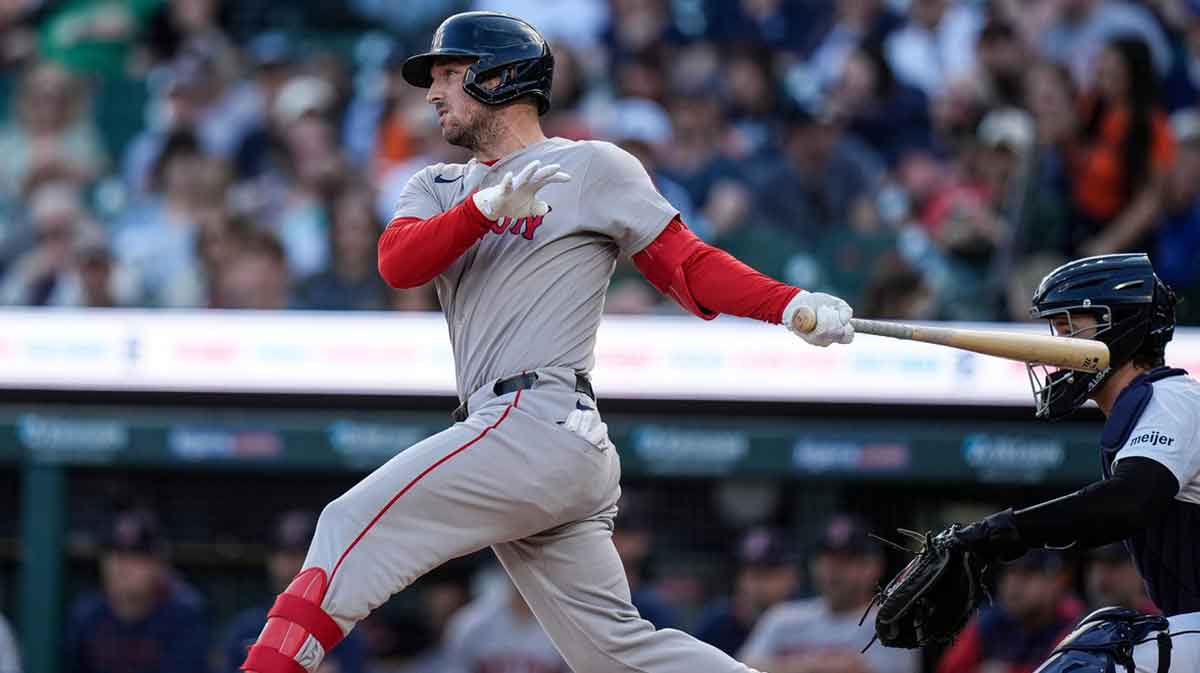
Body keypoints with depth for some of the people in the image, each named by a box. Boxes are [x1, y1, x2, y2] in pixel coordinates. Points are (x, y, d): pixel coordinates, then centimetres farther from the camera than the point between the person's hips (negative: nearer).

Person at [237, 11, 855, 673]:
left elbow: (687, 265, 3)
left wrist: (794, 306, -12)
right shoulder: (439, 188, 23)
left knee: (354, 526, -14)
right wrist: (487, 208, -15)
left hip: (541, 425, -7)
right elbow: (397, 263, 2)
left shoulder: (593, 168, 5)